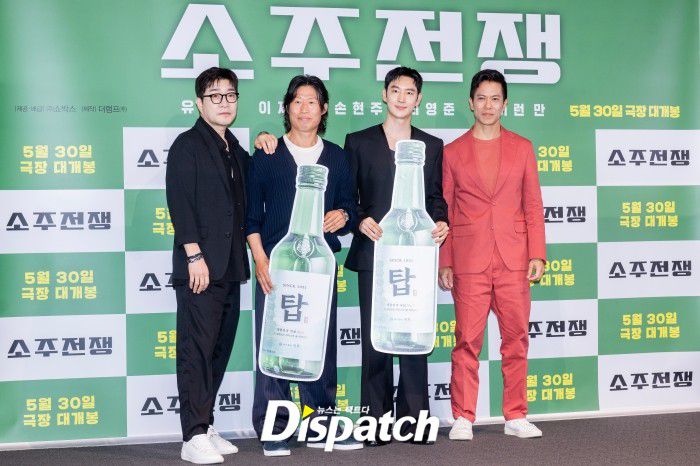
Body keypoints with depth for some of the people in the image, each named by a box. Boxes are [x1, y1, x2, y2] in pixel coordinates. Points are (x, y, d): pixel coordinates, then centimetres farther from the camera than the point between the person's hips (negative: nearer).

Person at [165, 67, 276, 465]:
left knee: (219, 349, 9)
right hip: (201, 267, -7)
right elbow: (180, 201, -11)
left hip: (230, 267, 7)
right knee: (197, 350, -6)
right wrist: (194, 255, -18)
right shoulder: (188, 145, -2)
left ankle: (205, 427, 17)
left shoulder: (234, 149, 19)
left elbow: (246, 198, 21)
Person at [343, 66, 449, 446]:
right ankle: (376, 421, 7)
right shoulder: (359, 142, 8)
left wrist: (441, 221, -5)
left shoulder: (432, 145, 14)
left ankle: (413, 419, 8)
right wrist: (360, 220, -10)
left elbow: (436, 196, 14)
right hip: (374, 253, -1)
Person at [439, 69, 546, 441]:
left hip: (513, 258, 1)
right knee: (467, 340, -1)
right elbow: (445, 211, 8)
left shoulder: (522, 148, 11)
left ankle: (516, 417, 13)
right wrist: (445, 262, 3)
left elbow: (533, 205, 9)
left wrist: (537, 254, 1)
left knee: (516, 337, 4)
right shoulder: (453, 152, 8)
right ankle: (462, 419, 6)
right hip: (469, 260, -1)